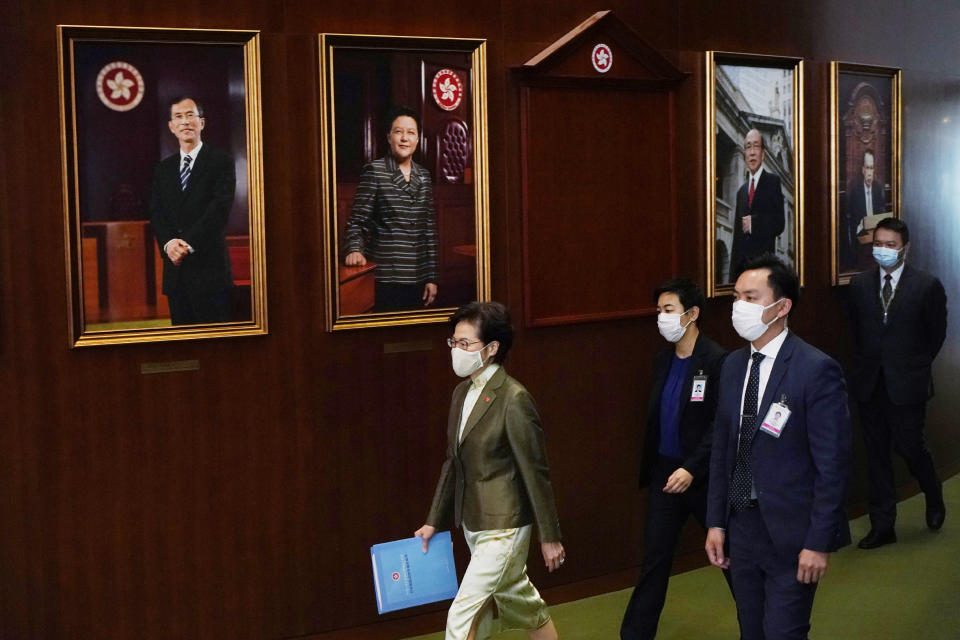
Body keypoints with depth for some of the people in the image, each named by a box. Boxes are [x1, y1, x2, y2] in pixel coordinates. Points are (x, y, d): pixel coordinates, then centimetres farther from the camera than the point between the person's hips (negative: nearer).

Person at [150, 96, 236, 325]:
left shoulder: (221, 162, 1)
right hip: (175, 271, 5)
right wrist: (168, 243, -11)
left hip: (209, 268, -5)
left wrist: (189, 243, -16)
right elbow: (156, 213, 9)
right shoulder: (163, 168, 17)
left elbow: (220, 208, -9)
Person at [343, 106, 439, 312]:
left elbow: (429, 229, 14)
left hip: (417, 279, 5)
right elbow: (356, 222, -5)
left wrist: (432, 278, 11)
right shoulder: (374, 171, -3)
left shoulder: (423, 177, 12)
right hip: (384, 279, -5)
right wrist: (355, 250, -25)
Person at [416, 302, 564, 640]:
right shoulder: (462, 393, 6)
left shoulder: (513, 399, -19)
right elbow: (453, 463, 13)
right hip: (473, 523, 8)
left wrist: (550, 536, -11)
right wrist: (434, 520, 15)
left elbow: (535, 472, -15)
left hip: (504, 526, -8)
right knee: (521, 603, 22)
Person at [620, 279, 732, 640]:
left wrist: (692, 469, -22)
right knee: (654, 560, 6)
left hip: (701, 475, -5)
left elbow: (720, 425, -17)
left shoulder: (716, 361, -14)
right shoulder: (663, 361, 7)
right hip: (665, 472, 5)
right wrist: (647, 470, 10)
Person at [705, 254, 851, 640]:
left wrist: (819, 542, -16)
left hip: (790, 535, -6)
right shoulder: (732, 366, 7)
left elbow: (833, 463, -15)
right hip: (740, 526, 7)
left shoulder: (817, 370, -15)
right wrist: (716, 522, 9)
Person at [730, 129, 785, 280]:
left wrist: (753, 222, -14)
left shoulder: (773, 181, 1)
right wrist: (733, 272, 11)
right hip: (741, 264, 5)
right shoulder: (741, 191, 18)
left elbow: (779, 223, -7)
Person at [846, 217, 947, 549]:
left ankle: (934, 497, 32)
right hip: (870, 384, 3)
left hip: (906, 384, -3)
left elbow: (936, 334, 3)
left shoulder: (927, 285, -6)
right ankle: (882, 526, 13)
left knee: (910, 447, 0)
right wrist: (865, 364, 12)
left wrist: (915, 365, 8)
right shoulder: (860, 284, 4)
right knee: (877, 456, 6)